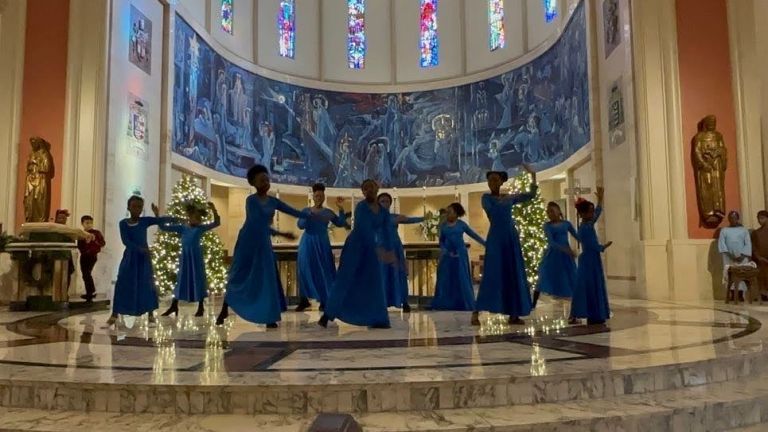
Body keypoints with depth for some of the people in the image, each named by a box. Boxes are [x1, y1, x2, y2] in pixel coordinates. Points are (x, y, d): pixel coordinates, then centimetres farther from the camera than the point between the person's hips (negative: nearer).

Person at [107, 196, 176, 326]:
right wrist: (139, 249, -22)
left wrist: (175, 219, -22)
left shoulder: (145, 221, -2)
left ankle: (150, 314, 9)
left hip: (143, 257, 0)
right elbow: (125, 241, -12)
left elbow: (161, 220, -9)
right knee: (122, 283, 0)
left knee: (147, 284, 1)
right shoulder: (123, 223, -3)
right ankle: (114, 314, 9)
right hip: (130, 256, 0)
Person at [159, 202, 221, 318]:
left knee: (198, 280, 3)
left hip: (196, 257, -2)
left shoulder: (201, 228, 1)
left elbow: (216, 223, -8)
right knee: (181, 280, 10)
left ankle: (201, 307, 13)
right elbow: (164, 227, 8)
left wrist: (214, 210, -22)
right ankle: (174, 306, 19)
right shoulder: (182, 227, 5)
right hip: (185, 257, 2)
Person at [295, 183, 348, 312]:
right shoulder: (306, 211, 5)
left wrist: (341, 209, -10)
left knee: (324, 271, -2)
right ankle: (304, 300, 8)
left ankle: (324, 301, 6)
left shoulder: (328, 212, 7)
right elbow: (300, 225, -9)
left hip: (322, 244, 1)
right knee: (305, 270, -2)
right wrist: (311, 213, -18)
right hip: (308, 244, -1)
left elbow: (341, 223, 0)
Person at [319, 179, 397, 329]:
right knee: (344, 279, -5)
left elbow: (387, 234, -3)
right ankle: (327, 314, 4)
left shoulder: (384, 212, 6)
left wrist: (389, 251, -19)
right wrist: (377, 249, -33)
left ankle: (378, 319, 6)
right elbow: (365, 229, -24)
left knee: (375, 282, 1)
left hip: (371, 249, 5)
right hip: (355, 246, -5)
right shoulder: (361, 207, -11)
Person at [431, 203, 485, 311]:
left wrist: (486, 244, 4)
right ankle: (444, 304, 9)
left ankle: (464, 304, 12)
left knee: (462, 279, 3)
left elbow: (474, 235, 6)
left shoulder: (462, 224, 0)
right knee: (445, 279, 2)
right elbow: (441, 241, 10)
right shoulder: (443, 225, 5)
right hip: (448, 255, 2)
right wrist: (443, 250, -9)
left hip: (460, 255, -1)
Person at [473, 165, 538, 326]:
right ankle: (476, 313, -10)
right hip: (496, 238, -5)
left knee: (514, 275, 4)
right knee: (492, 275, -12)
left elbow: (531, 195, 18)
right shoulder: (486, 197, 2)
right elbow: (491, 210, -16)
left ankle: (513, 315, 10)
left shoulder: (510, 198, 14)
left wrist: (533, 176, 12)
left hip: (511, 239, 5)